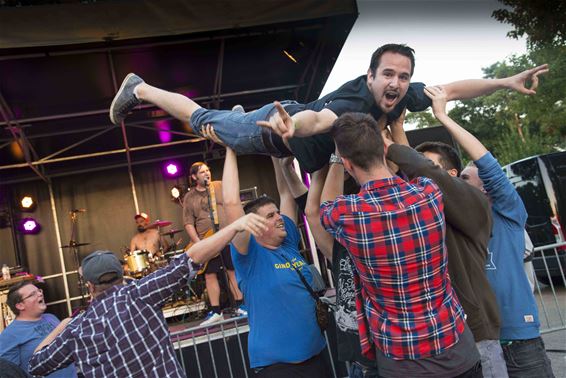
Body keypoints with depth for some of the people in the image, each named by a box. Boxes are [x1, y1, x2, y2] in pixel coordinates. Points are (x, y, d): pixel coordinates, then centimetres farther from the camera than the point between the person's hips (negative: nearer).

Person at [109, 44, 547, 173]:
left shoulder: (402, 97, -17)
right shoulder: (354, 104, -41)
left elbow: (451, 88, -8)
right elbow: (314, 118, -60)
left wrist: (504, 81, -12)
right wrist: (288, 125, -80)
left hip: (295, 125, 6)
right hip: (280, 124, -6)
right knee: (202, 120, 12)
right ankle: (140, 89, 31)